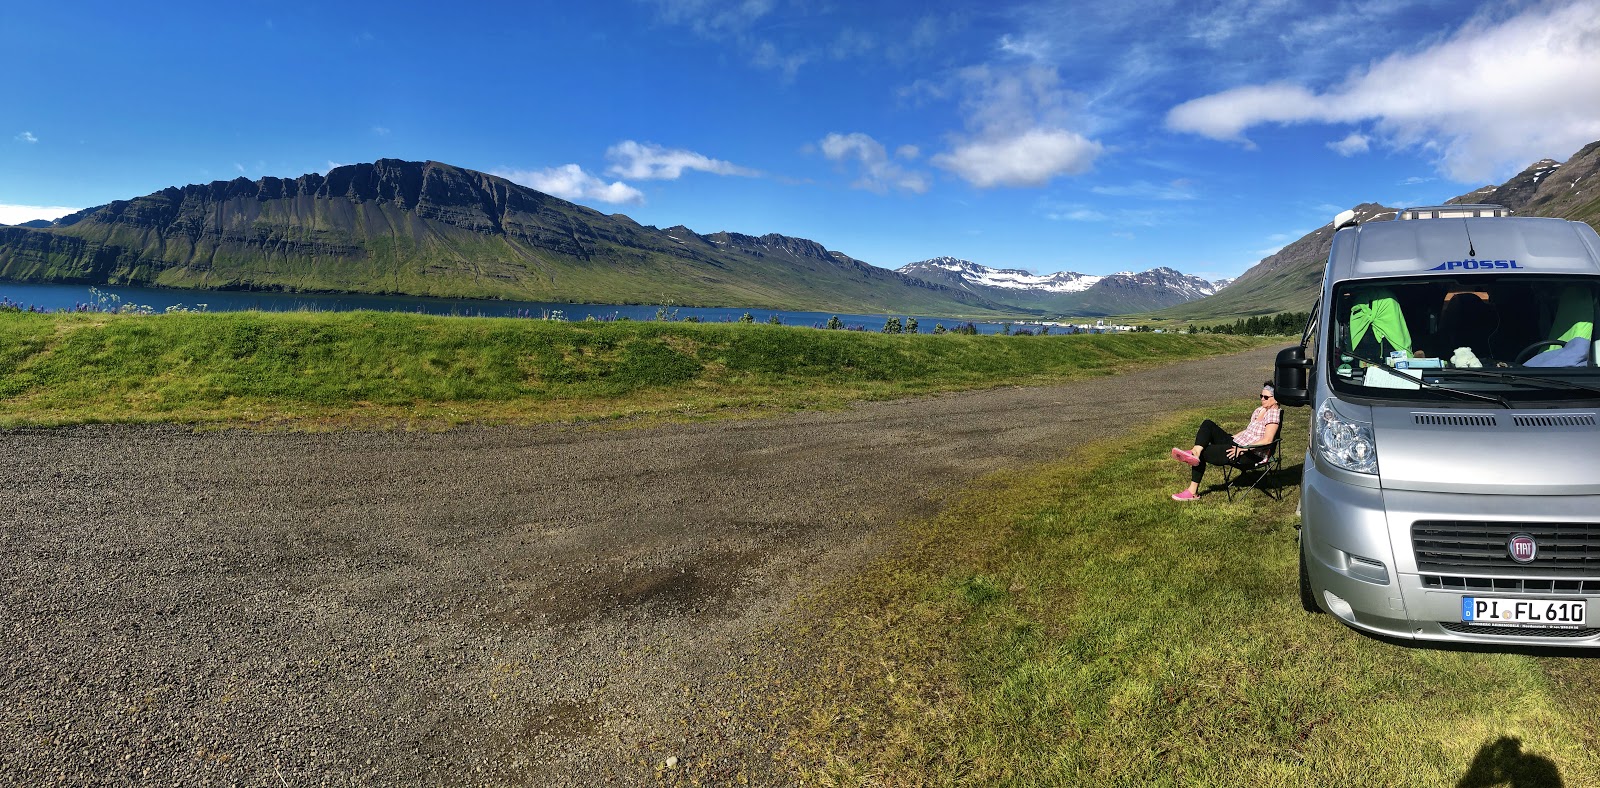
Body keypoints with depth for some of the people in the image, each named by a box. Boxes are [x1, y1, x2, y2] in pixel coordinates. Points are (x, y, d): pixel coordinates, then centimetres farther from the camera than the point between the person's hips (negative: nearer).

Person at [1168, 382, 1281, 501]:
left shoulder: (1274, 413, -12)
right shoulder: (1260, 410, 17)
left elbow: (1267, 440, -22)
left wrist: (1242, 449, -24)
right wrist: (1231, 437, 16)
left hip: (1251, 454, -9)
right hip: (1237, 443, 9)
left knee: (1203, 453, -14)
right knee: (1207, 424, -8)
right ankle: (1195, 453, -28)